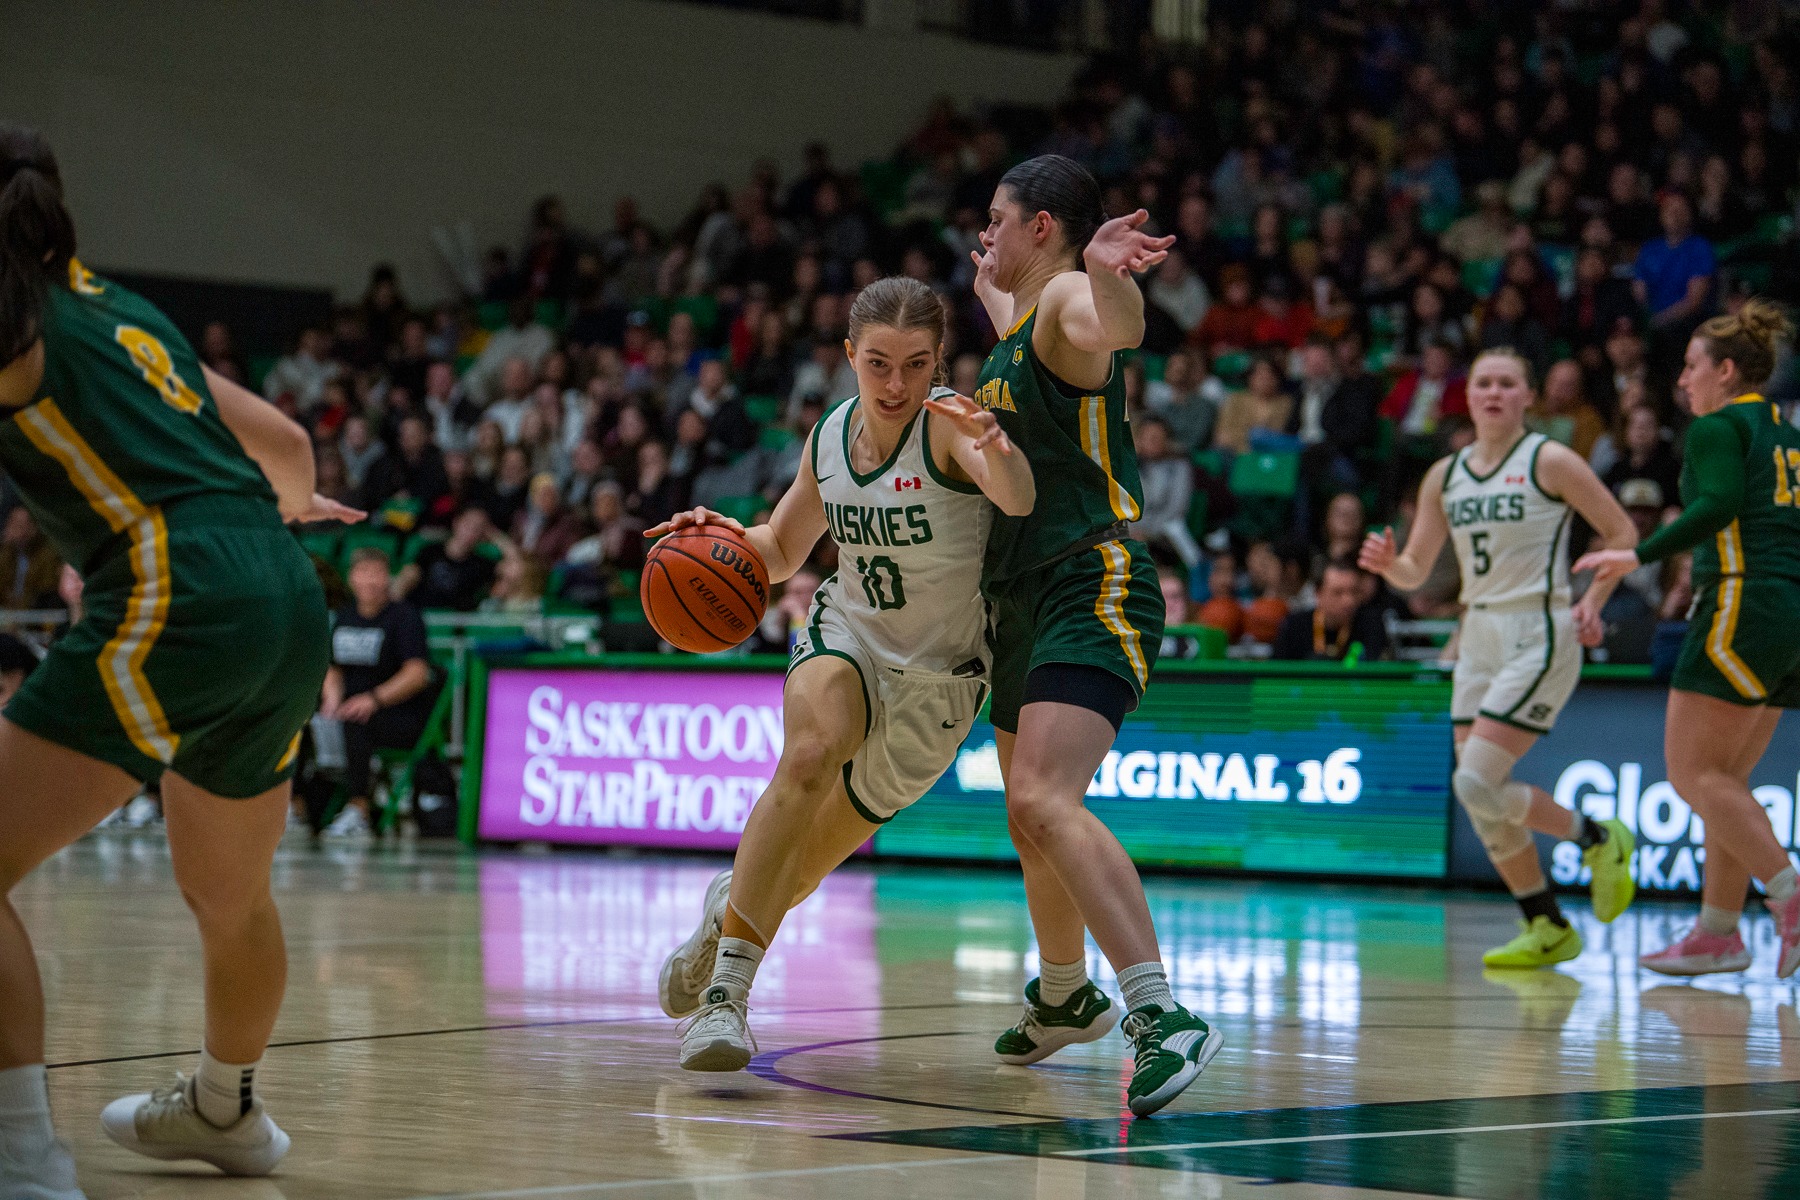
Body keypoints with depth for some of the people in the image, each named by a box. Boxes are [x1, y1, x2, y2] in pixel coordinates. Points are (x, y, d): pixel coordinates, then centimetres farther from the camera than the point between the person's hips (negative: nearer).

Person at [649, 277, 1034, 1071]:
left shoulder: (949, 424, -22)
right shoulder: (830, 436, -5)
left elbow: (1020, 501, -44)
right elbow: (780, 553, 10)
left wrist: (995, 453, -66)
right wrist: (725, 536, -12)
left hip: (937, 677, -2)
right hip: (845, 636, 2)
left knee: (803, 864, 5)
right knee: (811, 753, -31)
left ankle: (734, 906, 41)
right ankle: (727, 988, -27)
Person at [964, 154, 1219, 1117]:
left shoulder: (1070, 299, -10)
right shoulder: (1018, 320, 18)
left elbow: (1118, 330, -38)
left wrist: (1103, 271, -58)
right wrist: (986, 280, 63)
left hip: (1092, 593, -10)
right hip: (1023, 598, 10)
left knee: (1045, 802, -27)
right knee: (1031, 819, 23)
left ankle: (1163, 1017, -33)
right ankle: (1064, 997, 45)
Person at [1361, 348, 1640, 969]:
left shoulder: (1550, 462, -6)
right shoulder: (1444, 476, 10)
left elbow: (1622, 532, -1)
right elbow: (1415, 571, 12)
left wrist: (1592, 602, -11)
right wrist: (1387, 563, -10)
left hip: (1538, 636, -7)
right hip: (1479, 638, 7)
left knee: (1478, 784, -17)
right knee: (1481, 800, 3)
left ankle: (1599, 840, 5)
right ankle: (1547, 929, 17)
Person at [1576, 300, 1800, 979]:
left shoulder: (1718, 426, -4)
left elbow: (1719, 504, -20)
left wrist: (1641, 555, -20)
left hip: (1745, 604, -9)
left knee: (1692, 772, -8)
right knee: (1723, 780, 11)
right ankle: (1717, 933, 8)